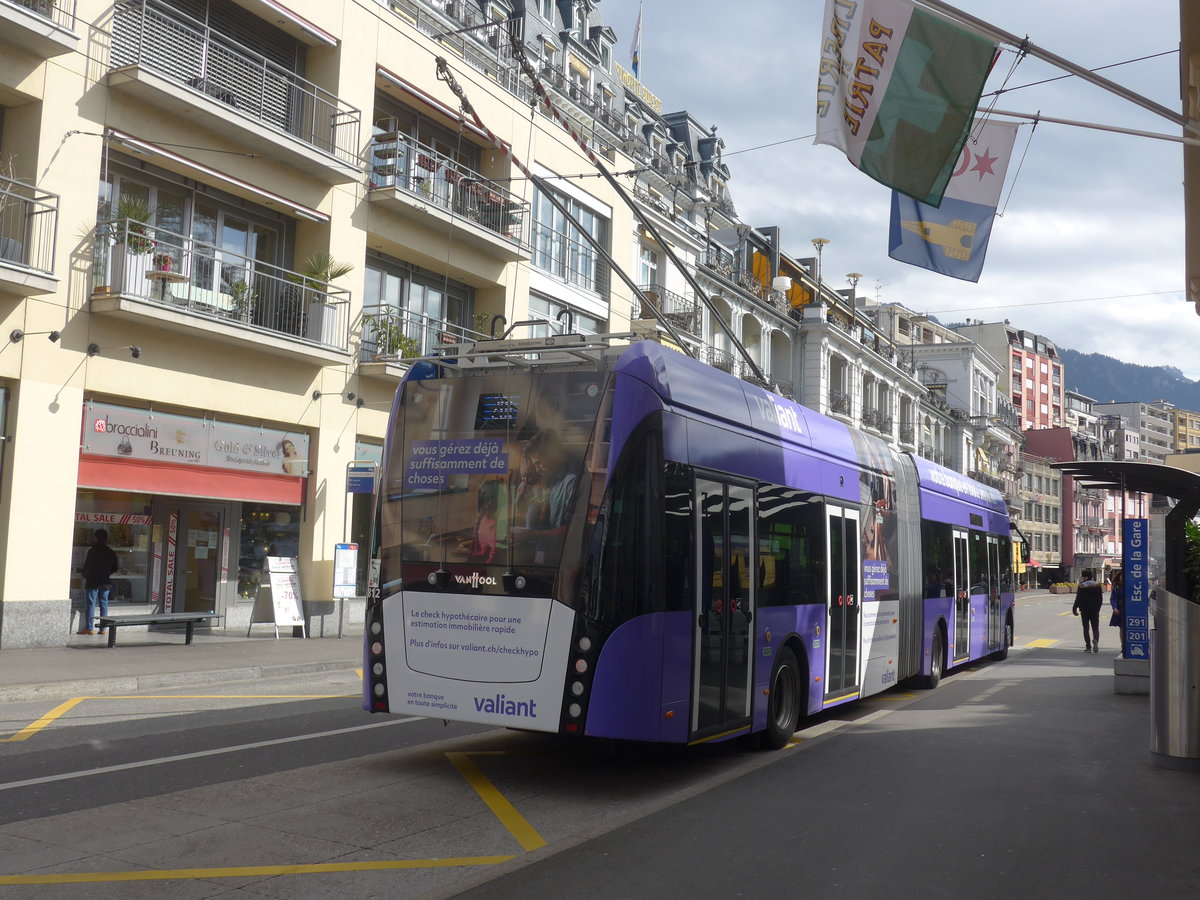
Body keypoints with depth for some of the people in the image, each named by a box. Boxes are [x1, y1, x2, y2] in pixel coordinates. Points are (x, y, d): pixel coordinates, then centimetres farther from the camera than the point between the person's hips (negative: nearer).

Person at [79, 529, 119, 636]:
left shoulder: (93, 551, -10)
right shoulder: (111, 553, 5)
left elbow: (87, 567, -10)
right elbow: (115, 568, 10)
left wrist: (85, 575, 9)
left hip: (93, 581, -4)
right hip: (106, 582, 4)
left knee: (91, 604, 0)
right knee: (104, 604, 8)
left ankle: (89, 628, -1)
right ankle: (103, 628, 8)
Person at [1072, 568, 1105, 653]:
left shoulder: (1082, 586, -8)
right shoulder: (1097, 585, 4)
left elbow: (1078, 599, -10)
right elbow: (1101, 599, 6)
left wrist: (1074, 609, -3)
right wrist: (1097, 608, 16)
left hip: (1084, 610, -3)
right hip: (1095, 611, 3)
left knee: (1086, 628, 5)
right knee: (1095, 628, 8)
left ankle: (1088, 647, 0)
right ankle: (1095, 640, -22)